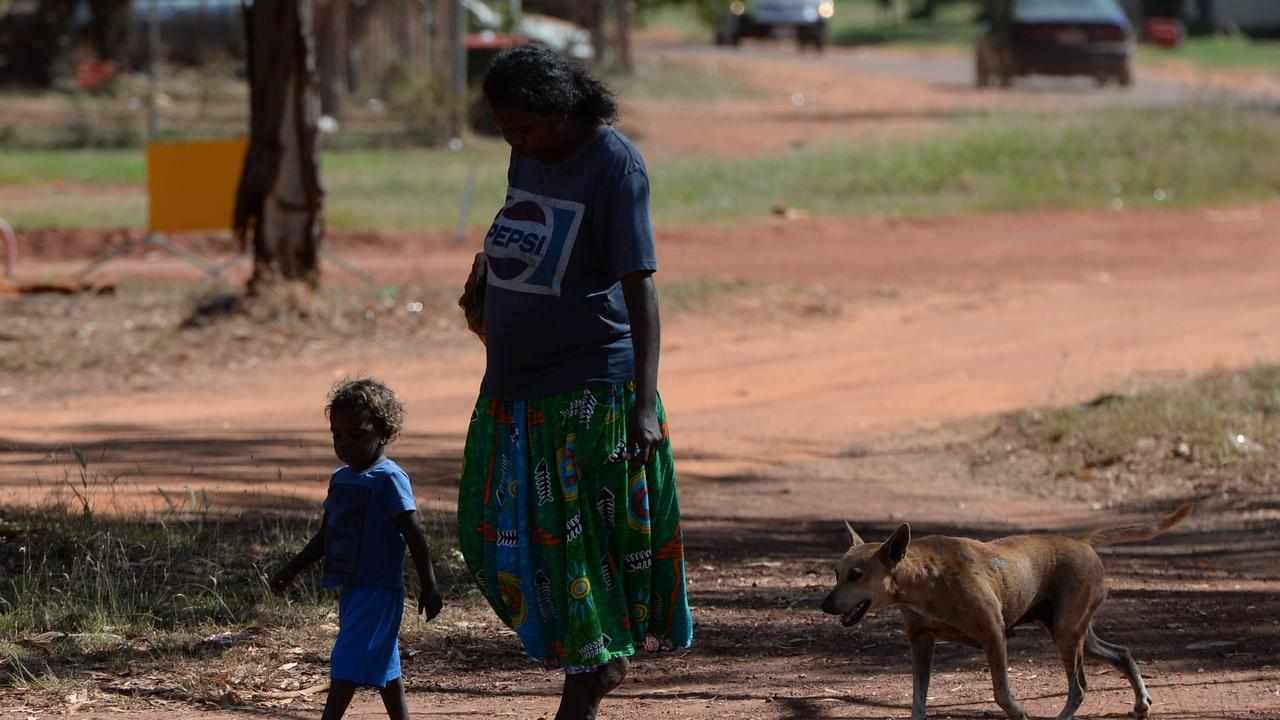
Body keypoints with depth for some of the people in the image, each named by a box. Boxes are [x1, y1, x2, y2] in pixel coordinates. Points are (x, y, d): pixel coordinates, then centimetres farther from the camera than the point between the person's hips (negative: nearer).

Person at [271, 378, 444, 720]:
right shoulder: (340, 479, 12)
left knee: (348, 661, -14)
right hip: (350, 587, 8)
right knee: (385, 667, 13)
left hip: (378, 588, -8)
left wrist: (428, 585, -16)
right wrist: (292, 570, 18)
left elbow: (414, 535, -14)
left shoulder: (388, 479, -12)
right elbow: (325, 536, 21)